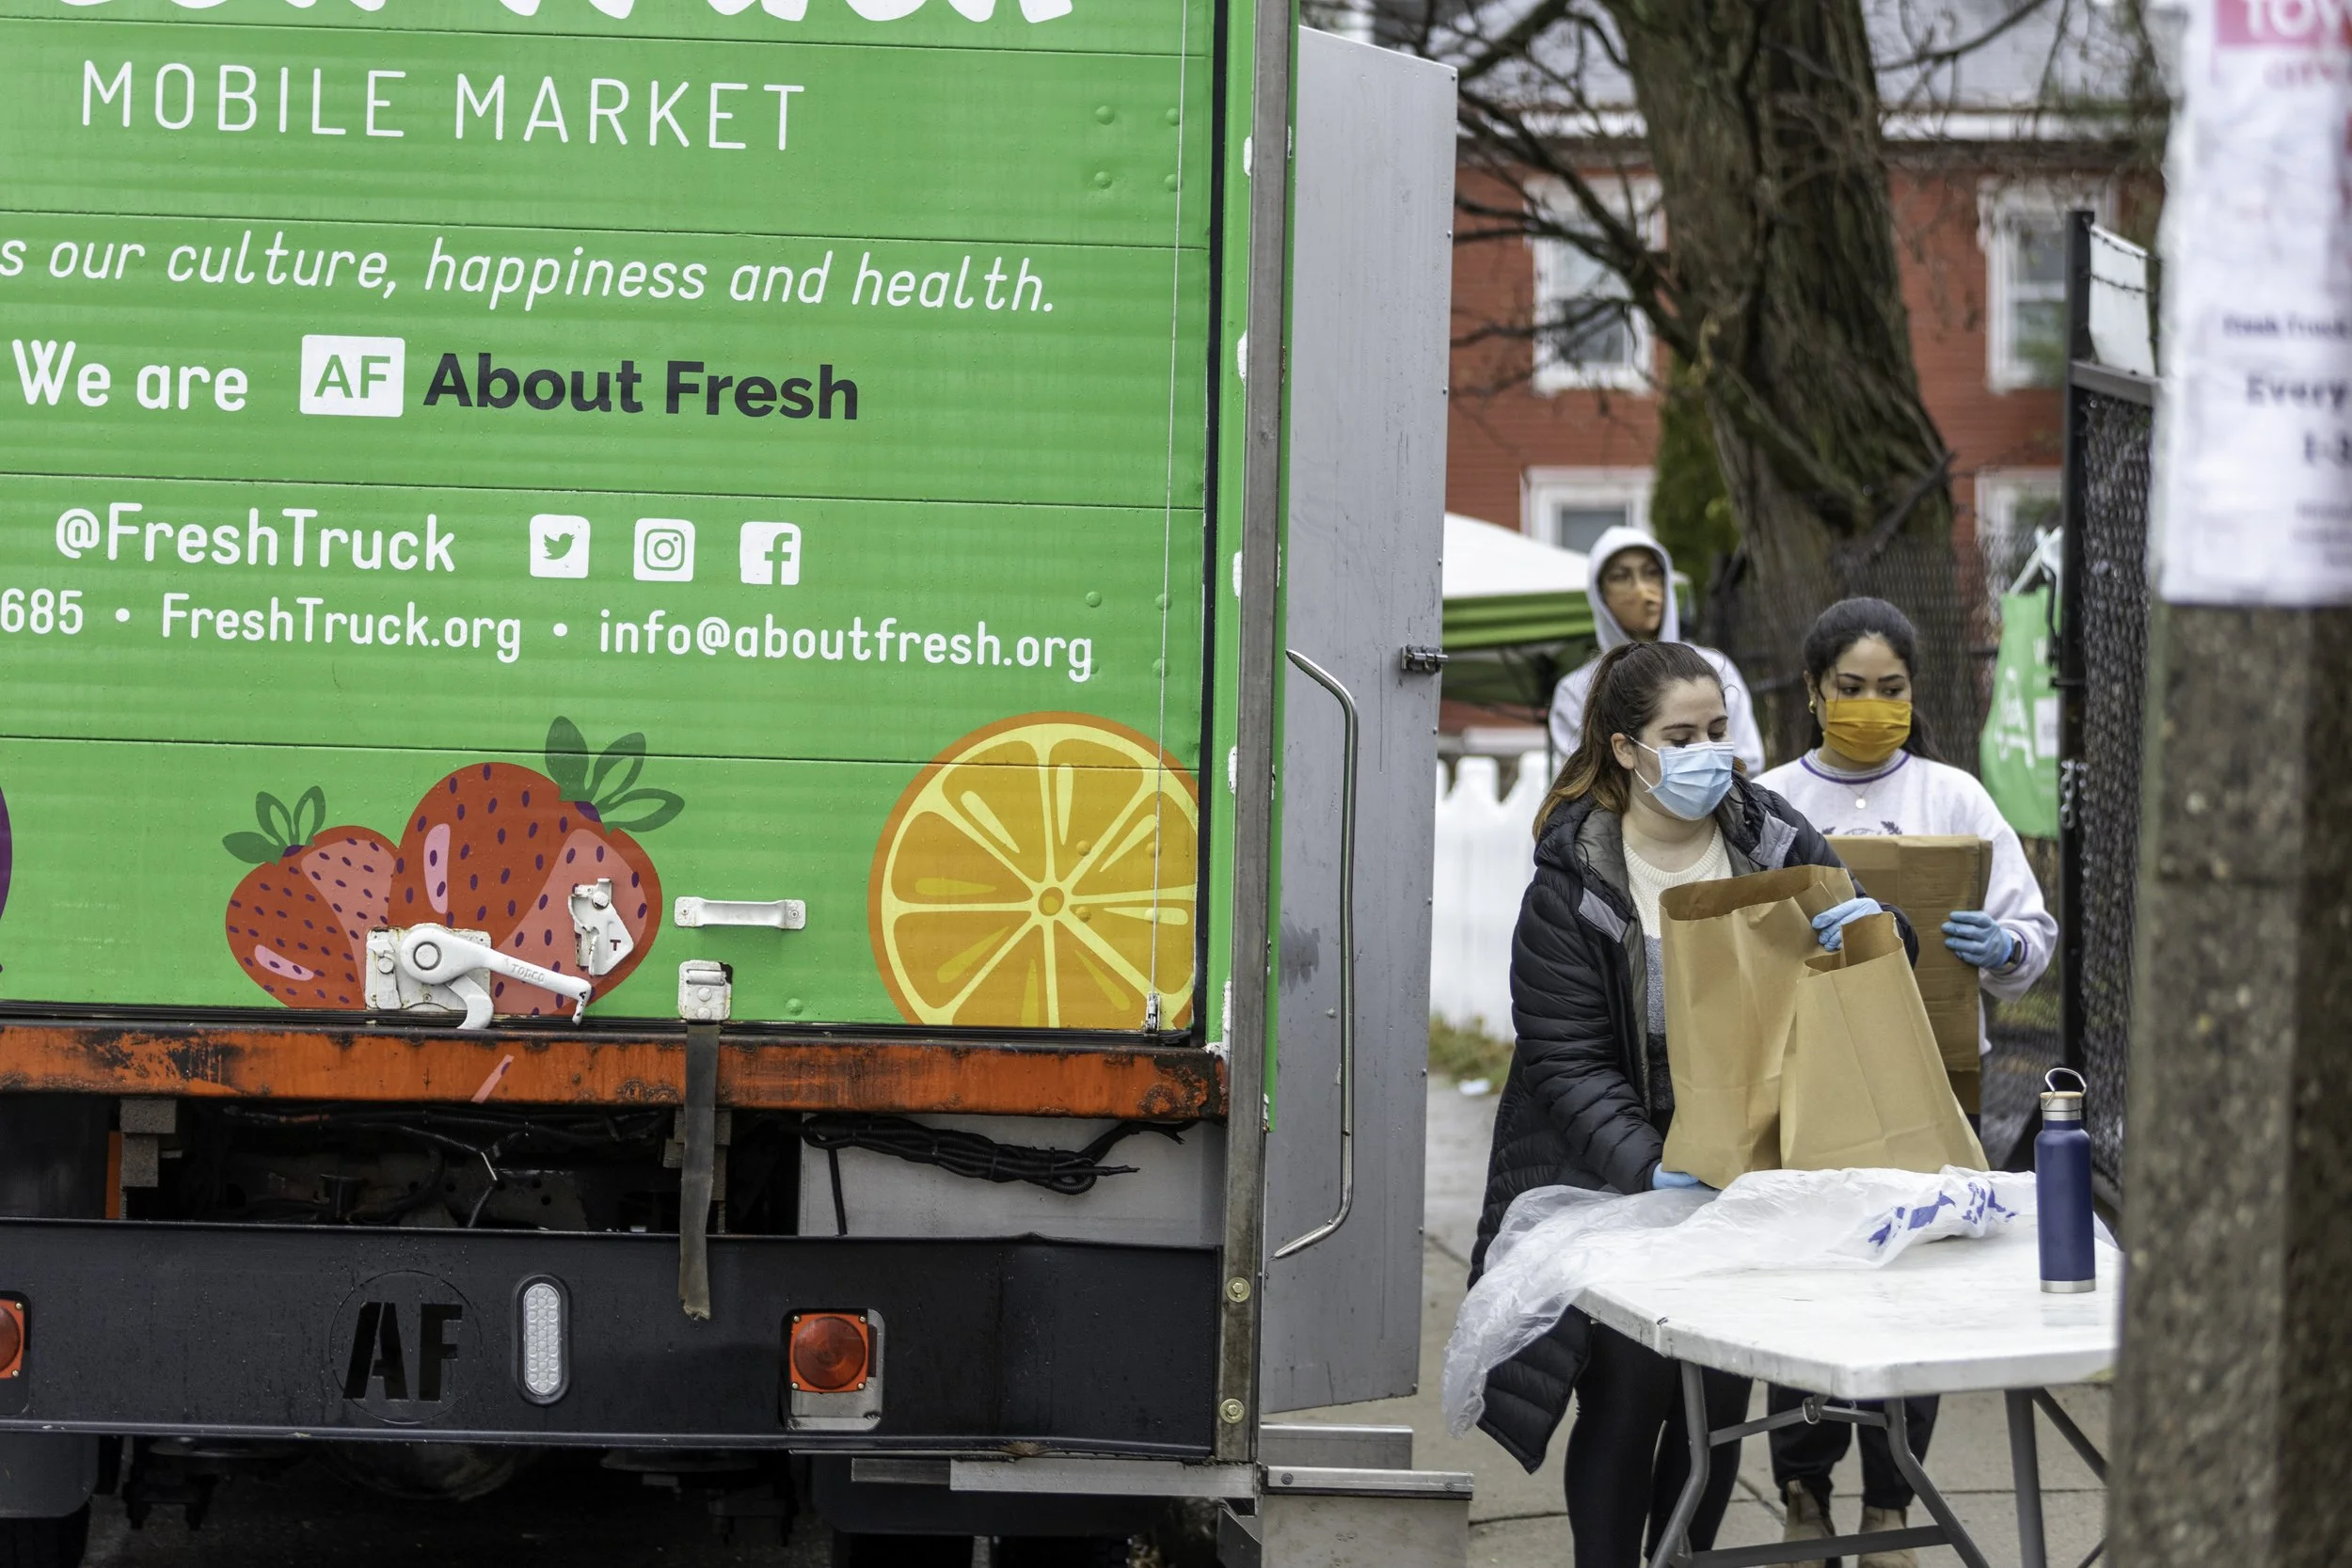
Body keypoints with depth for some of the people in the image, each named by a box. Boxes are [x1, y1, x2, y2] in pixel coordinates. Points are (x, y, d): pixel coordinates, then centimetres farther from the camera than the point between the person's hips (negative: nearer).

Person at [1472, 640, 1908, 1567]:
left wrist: (1869, 928, -15)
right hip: (1619, 1177, -3)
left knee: (1722, 1393, 7)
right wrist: (1649, 1165, -28)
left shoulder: (1777, 841, 0)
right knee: (1631, 1388, -5)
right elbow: (1568, 1065, -14)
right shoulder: (1572, 884, -10)